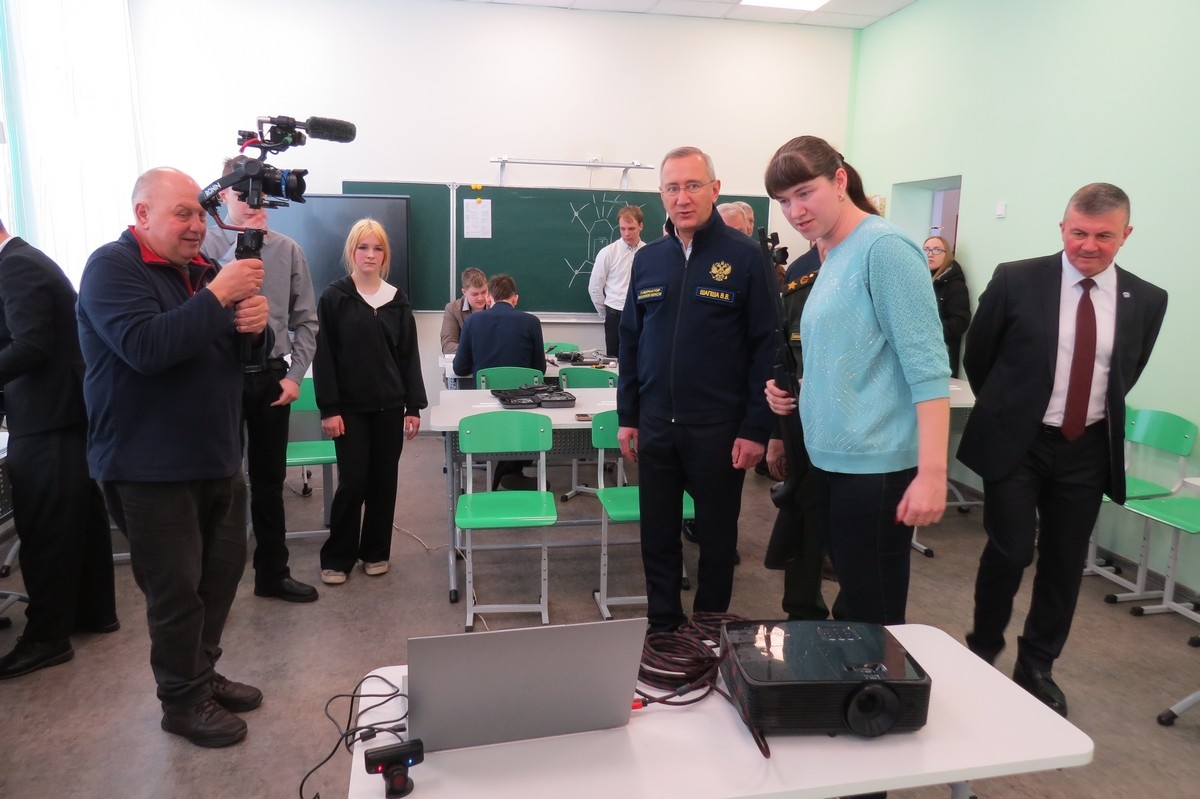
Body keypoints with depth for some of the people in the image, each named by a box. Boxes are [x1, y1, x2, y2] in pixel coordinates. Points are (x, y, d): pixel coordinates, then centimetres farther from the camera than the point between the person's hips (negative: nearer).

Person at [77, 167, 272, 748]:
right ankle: (184, 701, 22)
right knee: (178, 590, 2)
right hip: (150, 470, -7)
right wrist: (219, 295, -27)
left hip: (218, 459, 7)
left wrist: (254, 326, -12)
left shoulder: (203, 268, 11)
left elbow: (251, 356, 11)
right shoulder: (113, 268, -10)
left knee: (223, 570, 16)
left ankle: (204, 673, 35)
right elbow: (145, 347, -28)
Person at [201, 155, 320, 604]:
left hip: (271, 378, 3)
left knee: (269, 480, 14)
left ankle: (272, 572, 29)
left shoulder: (287, 249, 3)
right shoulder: (208, 243, -4)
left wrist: (294, 375, -3)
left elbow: (305, 320, 4)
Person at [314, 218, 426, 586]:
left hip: (389, 406, 3)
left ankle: (376, 552, 23)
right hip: (350, 406, -3)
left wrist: (414, 406, 1)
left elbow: (409, 356, 6)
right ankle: (336, 557, 14)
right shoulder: (334, 297, -2)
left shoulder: (397, 300, 7)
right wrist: (329, 408, -11)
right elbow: (324, 357, -5)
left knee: (383, 481, 8)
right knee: (352, 483, -2)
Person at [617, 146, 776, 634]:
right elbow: (630, 342, 11)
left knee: (716, 536, 12)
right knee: (657, 536, 13)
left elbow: (765, 346, -8)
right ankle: (663, 629, 32)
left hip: (718, 429, -3)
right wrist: (627, 416, 8)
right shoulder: (647, 259, 7)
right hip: (655, 426, 4)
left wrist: (756, 428, -12)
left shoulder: (743, 256, -6)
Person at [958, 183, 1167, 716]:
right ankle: (982, 651, 19)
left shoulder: (1146, 301, 1)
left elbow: (1128, 374, 16)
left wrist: (1100, 415, 13)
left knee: (1064, 564, 10)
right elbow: (977, 357, 2)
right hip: (1016, 443, -3)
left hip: (1087, 451, 3)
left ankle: (1037, 667, 29)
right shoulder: (1016, 280, -8)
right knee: (1010, 551, -6)